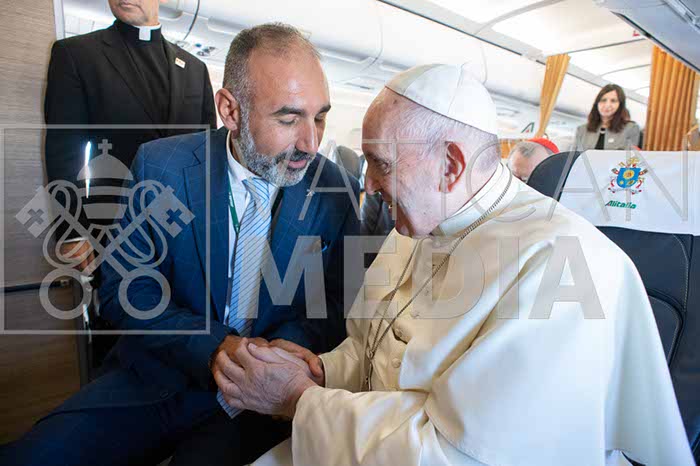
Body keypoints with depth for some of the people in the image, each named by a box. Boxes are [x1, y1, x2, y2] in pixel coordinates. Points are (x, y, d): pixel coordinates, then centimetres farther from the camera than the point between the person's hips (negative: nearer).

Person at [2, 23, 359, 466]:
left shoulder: (339, 189, -8)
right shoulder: (161, 165, -8)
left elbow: (336, 306, -3)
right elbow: (125, 291, -5)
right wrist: (215, 347, -20)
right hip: (156, 378, 2)